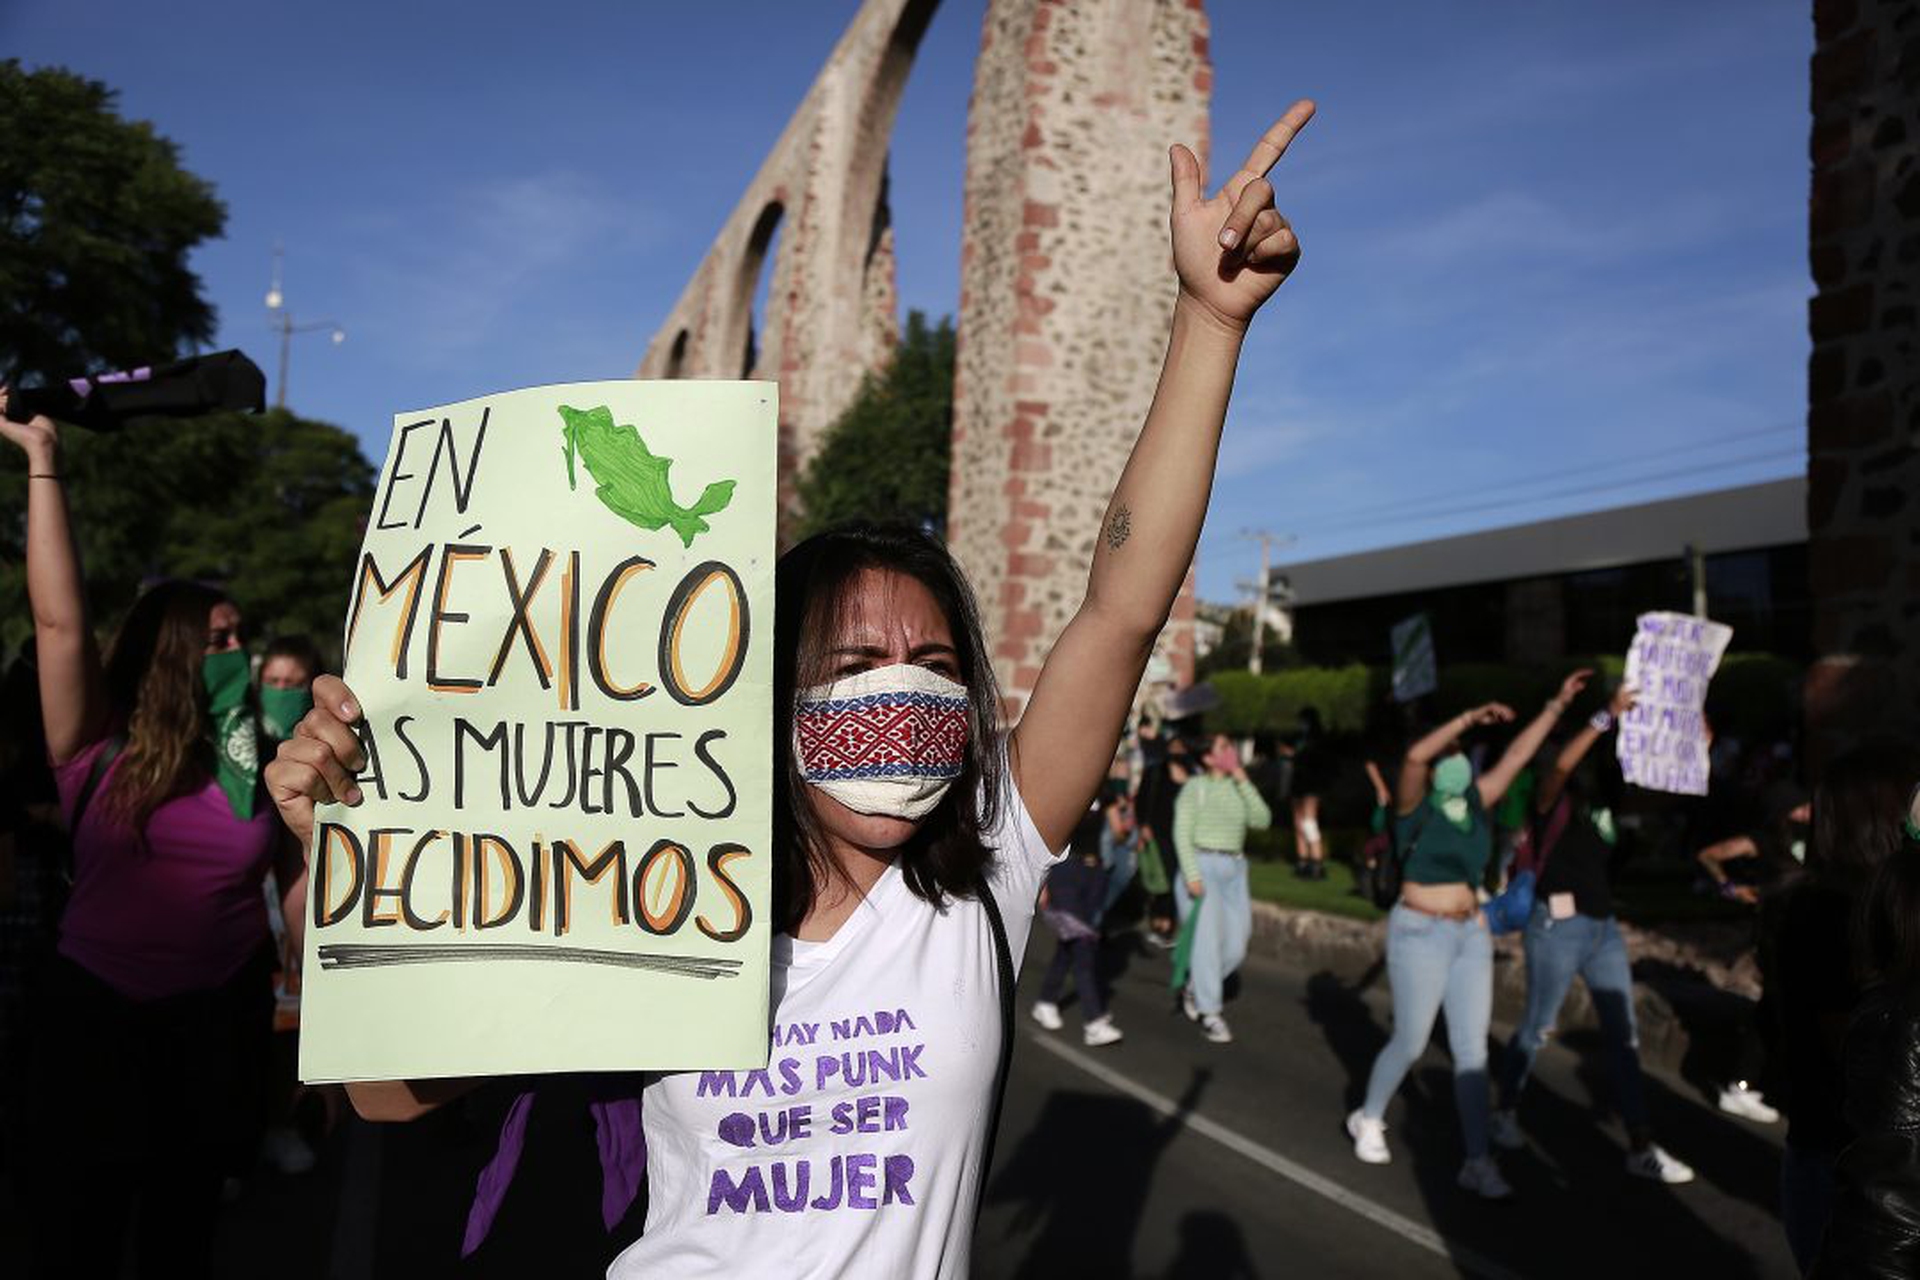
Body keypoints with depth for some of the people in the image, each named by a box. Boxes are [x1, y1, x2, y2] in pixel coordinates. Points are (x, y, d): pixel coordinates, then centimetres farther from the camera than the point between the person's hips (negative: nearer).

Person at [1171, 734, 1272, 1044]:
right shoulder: (1195, 788, -2)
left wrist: (1243, 781, -6)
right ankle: (1210, 1013, 5)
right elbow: (1182, 834, -7)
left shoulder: (1239, 788, 11)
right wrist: (1191, 875, -16)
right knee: (1206, 940, -6)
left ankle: (1195, 988, 28)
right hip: (1202, 866, -5)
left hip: (1234, 869, 5)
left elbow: (1262, 820, -3)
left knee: (1236, 945, 5)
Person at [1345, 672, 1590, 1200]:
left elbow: (1518, 754, 8)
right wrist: (1470, 717, -32)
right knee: (1410, 1042, 3)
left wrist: (1558, 704, 6)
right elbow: (1415, 755, -29)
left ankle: (1478, 1162, 7)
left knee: (1472, 1049, 3)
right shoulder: (1414, 804, -9)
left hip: (1471, 936, 5)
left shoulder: (1475, 801, 7)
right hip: (1420, 933, -5)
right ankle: (1367, 1120, 28)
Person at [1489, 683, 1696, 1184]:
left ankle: (1642, 1148, 9)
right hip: (1558, 925, -7)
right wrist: (1608, 716, -36)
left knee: (1623, 1037, 5)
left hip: (1604, 926, 7)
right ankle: (1505, 1112, 27)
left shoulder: (1606, 800, 11)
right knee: (1537, 1031, 6)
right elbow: (1562, 764, -30)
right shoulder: (1555, 799, -8)